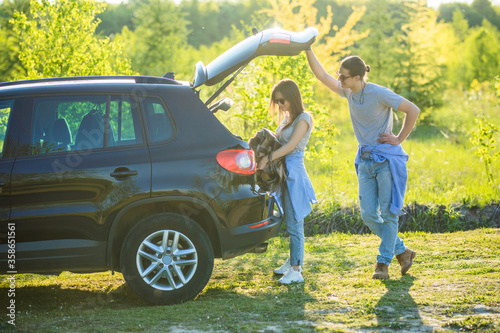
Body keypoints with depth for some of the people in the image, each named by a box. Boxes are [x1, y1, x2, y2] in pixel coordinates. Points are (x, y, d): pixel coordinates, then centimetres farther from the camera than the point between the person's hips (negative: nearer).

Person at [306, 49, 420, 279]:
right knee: (368, 215, 3)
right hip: (365, 161, 7)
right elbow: (322, 75, 13)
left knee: (388, 213, -2)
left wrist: (399, 139, -10)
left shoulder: (379, 94, -16)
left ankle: (383, 263, 5)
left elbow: (413, 110, -14)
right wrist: (307, 49, 5)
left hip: (387, 159, -7)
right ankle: (402, 251, 19)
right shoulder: (348, 92, 5)